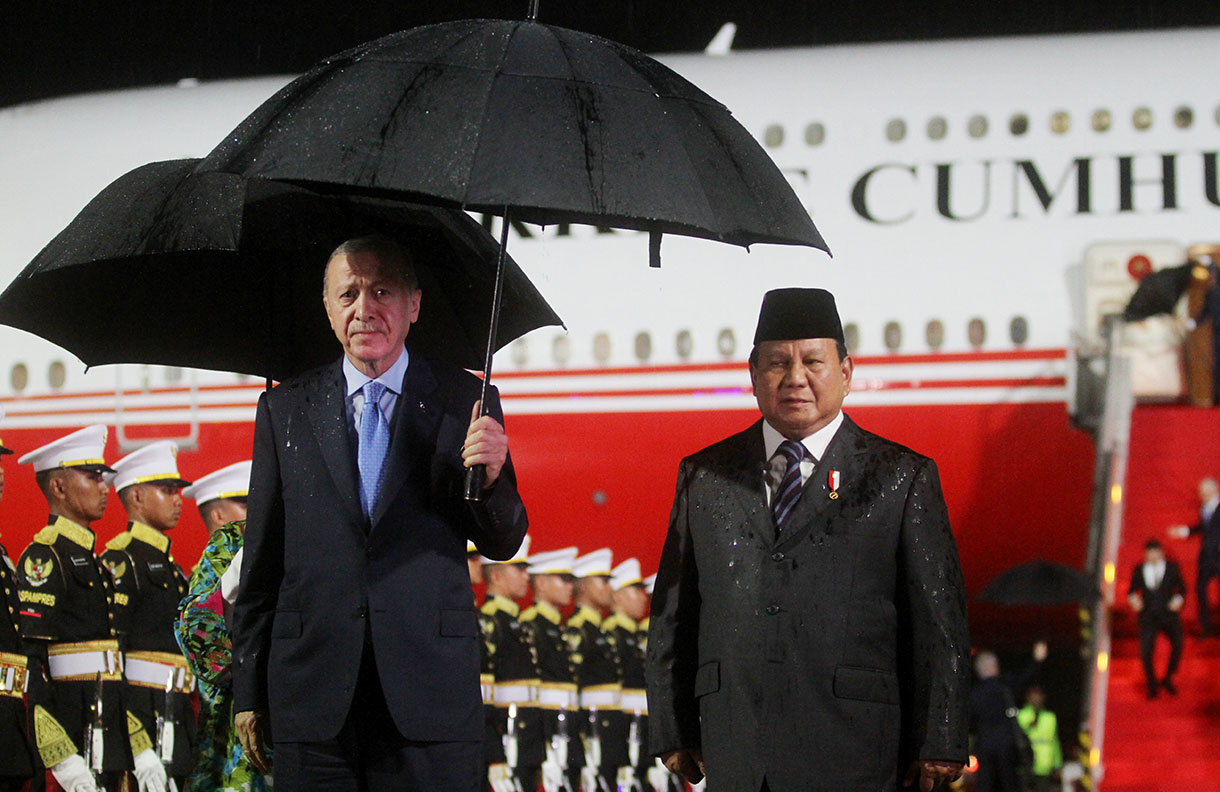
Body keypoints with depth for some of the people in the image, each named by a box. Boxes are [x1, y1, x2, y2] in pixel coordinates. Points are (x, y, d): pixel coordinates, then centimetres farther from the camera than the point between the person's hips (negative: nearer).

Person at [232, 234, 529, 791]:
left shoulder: (465, 403, 4)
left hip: (430, 699, -1)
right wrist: (248, 693, 8)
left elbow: (502, 544, 5)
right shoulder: (284, 409, 8)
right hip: (310, 700, 1)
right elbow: (261, 557, 10)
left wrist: (490, 480, -18)